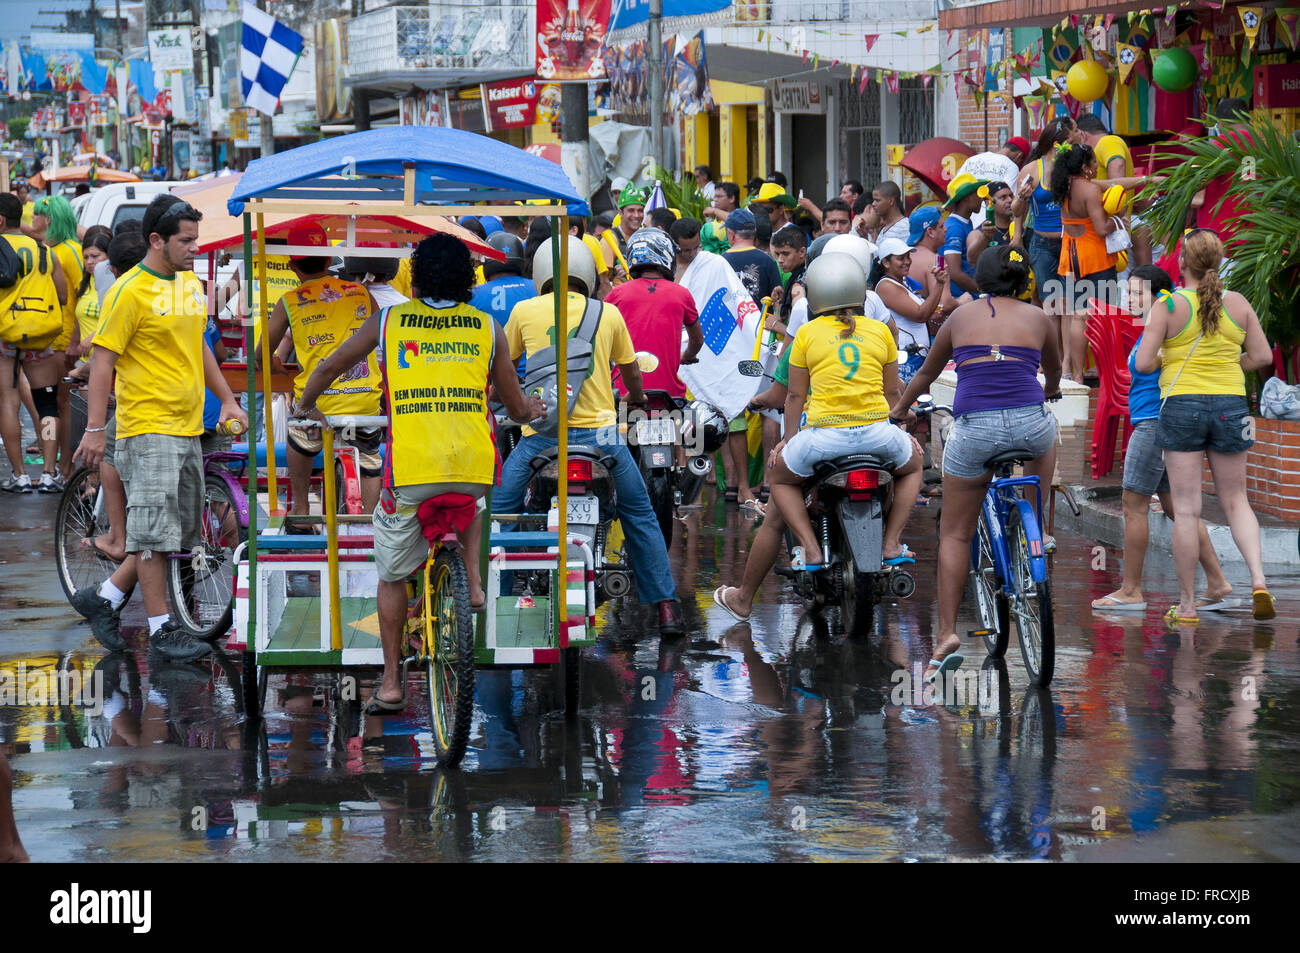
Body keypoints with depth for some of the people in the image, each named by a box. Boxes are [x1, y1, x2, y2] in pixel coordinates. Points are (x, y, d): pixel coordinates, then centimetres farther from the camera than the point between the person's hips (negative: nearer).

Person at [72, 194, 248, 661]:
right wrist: (94, 429, -16)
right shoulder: (130, 291, -12)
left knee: (179, 531, 11)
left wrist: (227, 400, 20)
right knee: (154, 530, -5)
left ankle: (104, 597, 21)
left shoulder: (190, 283, 13)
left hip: (188, 429, 8)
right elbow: (102, 361, -12)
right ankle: (161, 628, 1)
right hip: (148, 429, -8)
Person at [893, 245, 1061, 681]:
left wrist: (899, 409, 49)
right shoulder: (1038, 318, 14)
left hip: (973, 429, 0)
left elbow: (925, 375, 29)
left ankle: (947, 635, 0)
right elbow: (1053, 374, 35)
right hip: (1029, 425, 0)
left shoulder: (960, 316, 15)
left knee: (955, 535, 11)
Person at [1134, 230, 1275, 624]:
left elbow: (1143, 364, -10)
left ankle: (1187, 604, 5)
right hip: (1230, 406, 3)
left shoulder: (1168, 307, -7)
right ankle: (1258, 580, -5)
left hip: (1182, 405, -3)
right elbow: (1262, 357, 5)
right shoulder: (1237, 304, 2)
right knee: (1235, 500, 15)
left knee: (1186, 510, 1)